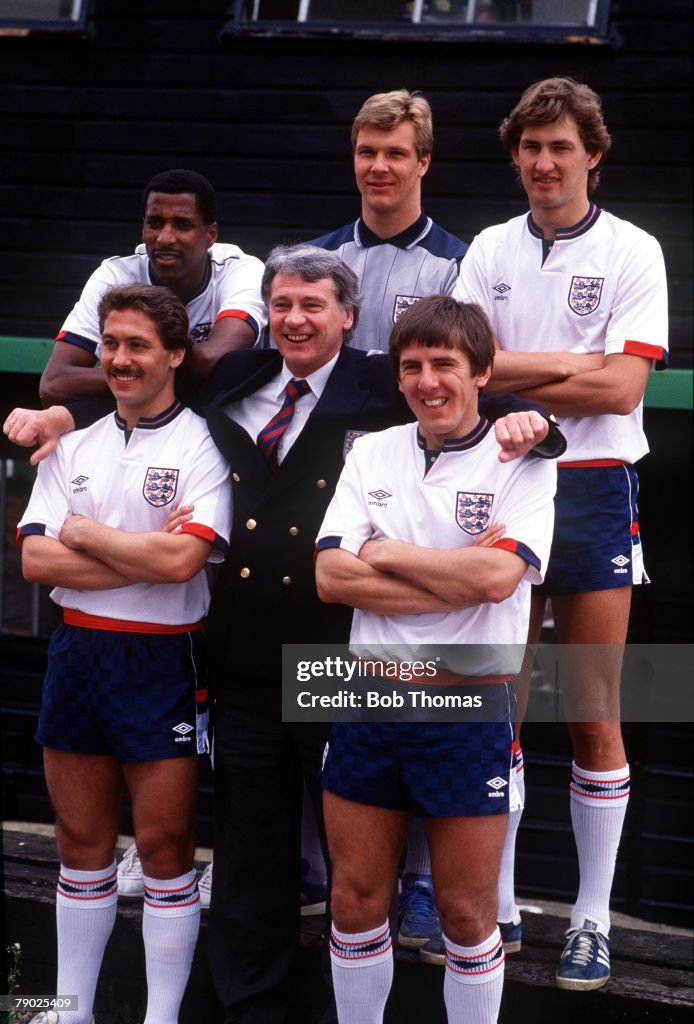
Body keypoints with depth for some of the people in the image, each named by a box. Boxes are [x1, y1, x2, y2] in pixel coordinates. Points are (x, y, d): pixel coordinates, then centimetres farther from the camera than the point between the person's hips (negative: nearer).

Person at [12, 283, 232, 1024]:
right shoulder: (73, 448, 10)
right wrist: (142, 558, -10)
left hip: (162, 661, -5)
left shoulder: (202, 446, -6)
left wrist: (84, 533, -7)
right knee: (81, 843, 13)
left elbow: (182, 558, -21)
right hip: (76, 651, 5)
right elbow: (34, 560, -1)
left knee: (165, 848, 2)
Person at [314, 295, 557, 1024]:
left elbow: (498, 575, -22)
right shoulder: (372, 454, 6)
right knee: (355, 900, 12)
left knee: (467, 911, 7)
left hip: (469, 706, -3)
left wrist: (385, 553, -10)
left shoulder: (521, 464, -5)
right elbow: (331, 577, -5)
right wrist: (457, 579, -13)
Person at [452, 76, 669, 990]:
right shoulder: (489, 250, 8)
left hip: (595, 491, -2)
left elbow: (622, 387, -11)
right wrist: (572, 366, -10)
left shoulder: (633, 252, -1)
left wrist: (512, 376, -9)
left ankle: (593, 918, 11)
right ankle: (496, 902, 18)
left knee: (596, 718, 0)